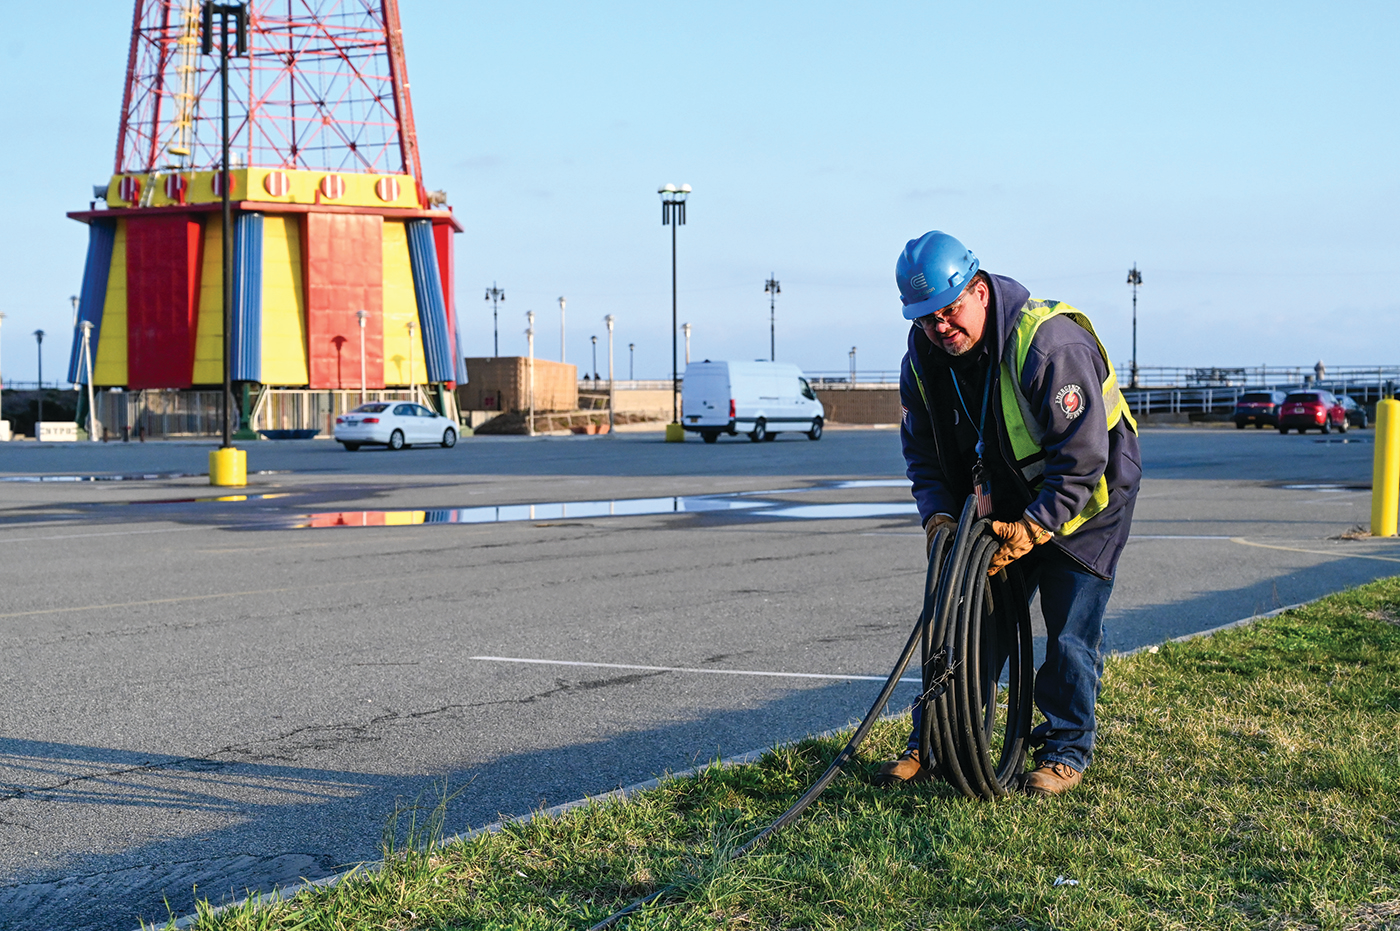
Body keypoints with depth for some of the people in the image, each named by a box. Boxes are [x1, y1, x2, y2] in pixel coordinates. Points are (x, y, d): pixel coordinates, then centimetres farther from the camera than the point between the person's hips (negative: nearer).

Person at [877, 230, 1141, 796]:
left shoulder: (1051, 343, -30)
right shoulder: (923, 359, -10)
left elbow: (1082, 457, -29)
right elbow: (923, 450, 2)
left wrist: (1032, 529, -33)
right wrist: (938, 515, -14)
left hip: (1085, 497, -5)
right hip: (1001, 506, 6)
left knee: (1071, 632, -5)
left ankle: (1065, 750, 11)